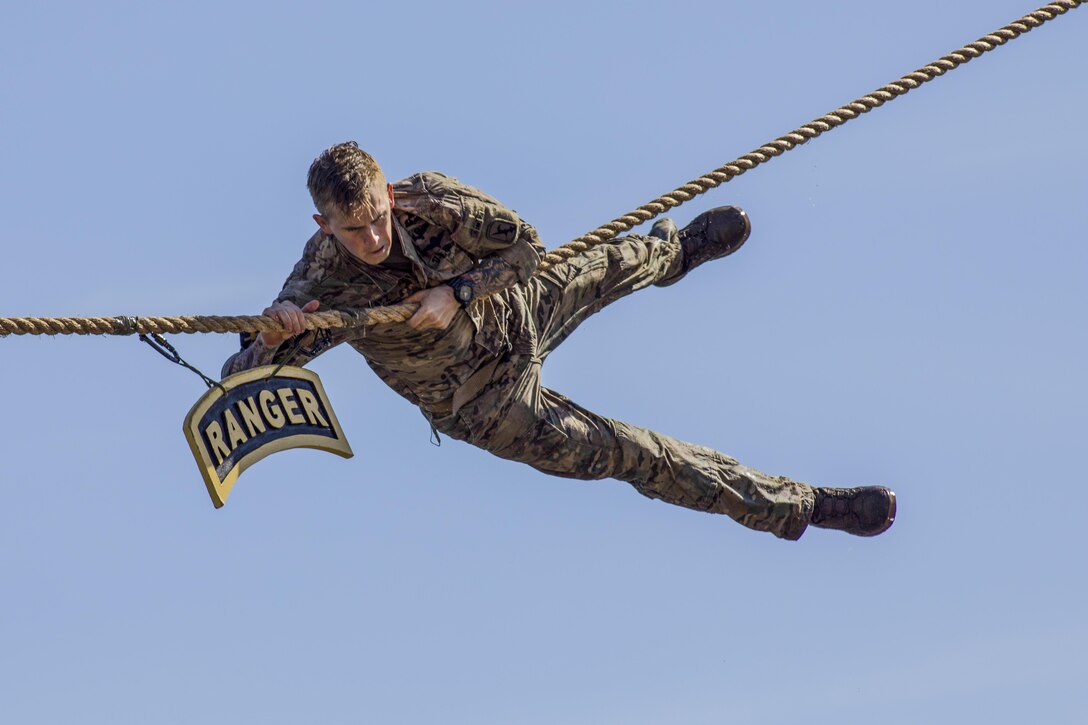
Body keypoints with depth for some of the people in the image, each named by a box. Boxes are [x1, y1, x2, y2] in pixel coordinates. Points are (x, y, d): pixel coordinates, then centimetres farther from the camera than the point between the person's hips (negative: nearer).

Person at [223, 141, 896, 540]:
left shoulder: (430, 199, -25)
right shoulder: (323, 287, -32)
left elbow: (525, 242, -16)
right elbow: (239, 384, -34)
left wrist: (457, 291, -32)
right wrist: (270, 339, -56)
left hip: (514, 312, 4)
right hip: (488, 405, -4)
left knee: (614, 266, 26)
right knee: (626, 452, -4)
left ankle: (675, 248, 67)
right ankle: (799, 505, 10)